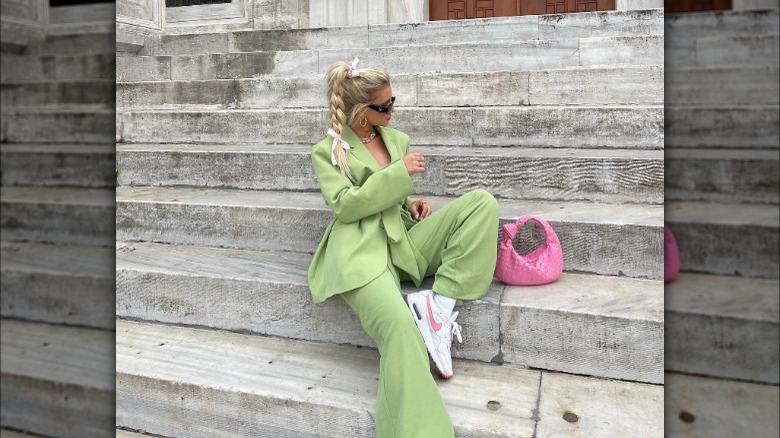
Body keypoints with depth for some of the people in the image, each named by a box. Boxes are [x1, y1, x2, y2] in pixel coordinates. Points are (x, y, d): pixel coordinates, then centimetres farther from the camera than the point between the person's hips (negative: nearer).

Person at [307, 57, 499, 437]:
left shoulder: (398, 140, 21)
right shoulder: (327, 151, 6)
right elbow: (344, 204, -9)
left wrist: (412, 203, 7)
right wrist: (400, 173, -12)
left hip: (404, 243, 6)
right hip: (361, 251, -6)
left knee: (483, 201, -14)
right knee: (398, 324, -36)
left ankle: (439, 300, -23)